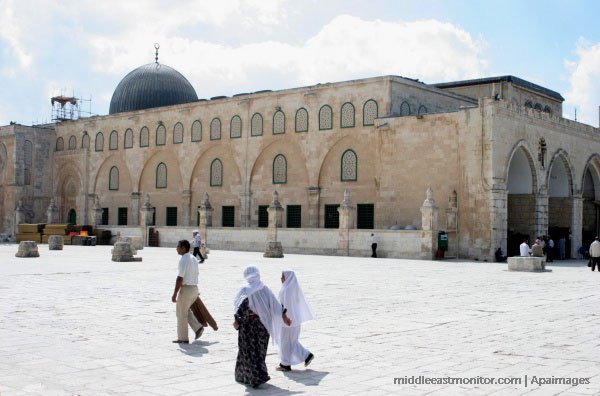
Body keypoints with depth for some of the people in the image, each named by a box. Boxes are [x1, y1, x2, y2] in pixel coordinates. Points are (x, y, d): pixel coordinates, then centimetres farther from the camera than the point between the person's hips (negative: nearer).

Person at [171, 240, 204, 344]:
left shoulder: (183, 260, -17)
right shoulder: (194, 259, 11)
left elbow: (180, 278, -20)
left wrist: (175, 294, -18)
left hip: (186, 288, -9)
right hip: (195, 288, 9)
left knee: (181, 314, 3)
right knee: (186, 311, 23)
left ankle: (183, 338, 9)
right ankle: (198, 327, 11)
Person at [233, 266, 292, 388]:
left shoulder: (246, 290, -11)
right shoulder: (264, 289, 4)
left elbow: (243, 306, -24)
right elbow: (275, 303, 1)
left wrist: (237, 321, -23)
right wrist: (284, 316, 4)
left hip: (248, 324, -6)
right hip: (263, 323, 6)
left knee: (249, 351, 1)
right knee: (259, 350, 16)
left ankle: (258, 377, -10)